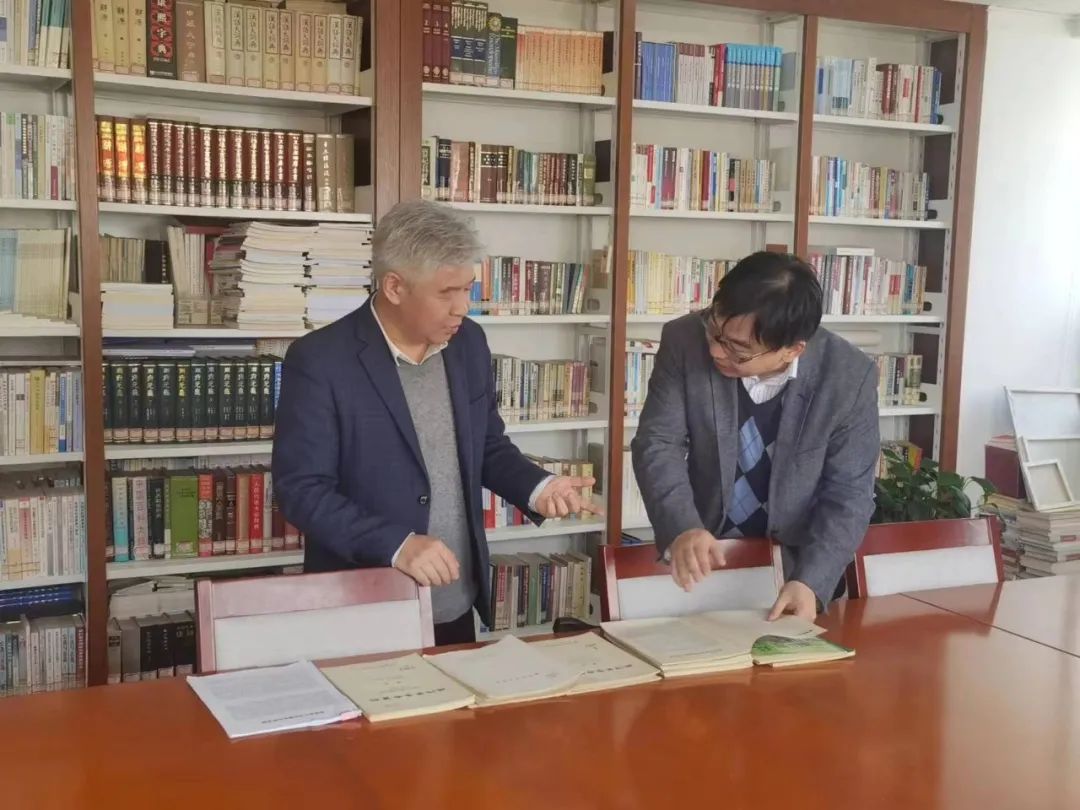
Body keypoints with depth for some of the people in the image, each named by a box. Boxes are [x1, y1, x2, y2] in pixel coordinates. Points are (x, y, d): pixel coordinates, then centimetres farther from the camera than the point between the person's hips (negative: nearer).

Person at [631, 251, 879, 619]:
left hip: (801, 565, -1)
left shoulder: (850, 377, -16)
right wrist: (682, 528, -27)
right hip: (705, 556, 1)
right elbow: (658, 443, -11)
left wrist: (811, 581, -25)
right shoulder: (685, 341, -14)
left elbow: (848, 495, -11)